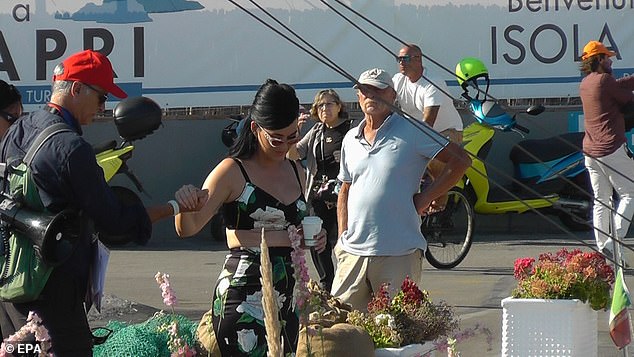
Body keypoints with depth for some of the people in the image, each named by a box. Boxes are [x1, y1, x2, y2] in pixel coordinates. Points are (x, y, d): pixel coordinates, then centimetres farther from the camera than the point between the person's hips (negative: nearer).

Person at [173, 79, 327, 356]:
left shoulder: (295, 172, 14)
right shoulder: (233, 171, -5)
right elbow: (187, 229, -13)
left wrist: (313, 237, 8)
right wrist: (185, 206, -34)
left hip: (288, 293, 7)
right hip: (244, 294, -6)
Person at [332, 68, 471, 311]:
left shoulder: (411, 131, -2)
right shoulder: (351, 139, 15)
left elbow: (460, 161, -5)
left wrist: (424, 199, -6)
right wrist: (342, 236, 13)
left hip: (398, 254, -5)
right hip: (353, 252, 5)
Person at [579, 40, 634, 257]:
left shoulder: (585, 84, 14)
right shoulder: (604, 80, -11)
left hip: (590, 150, 8)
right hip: (612, 148, -8)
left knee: (601, 200, 11)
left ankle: (602, 246, 9)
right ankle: (614, 240, -12)